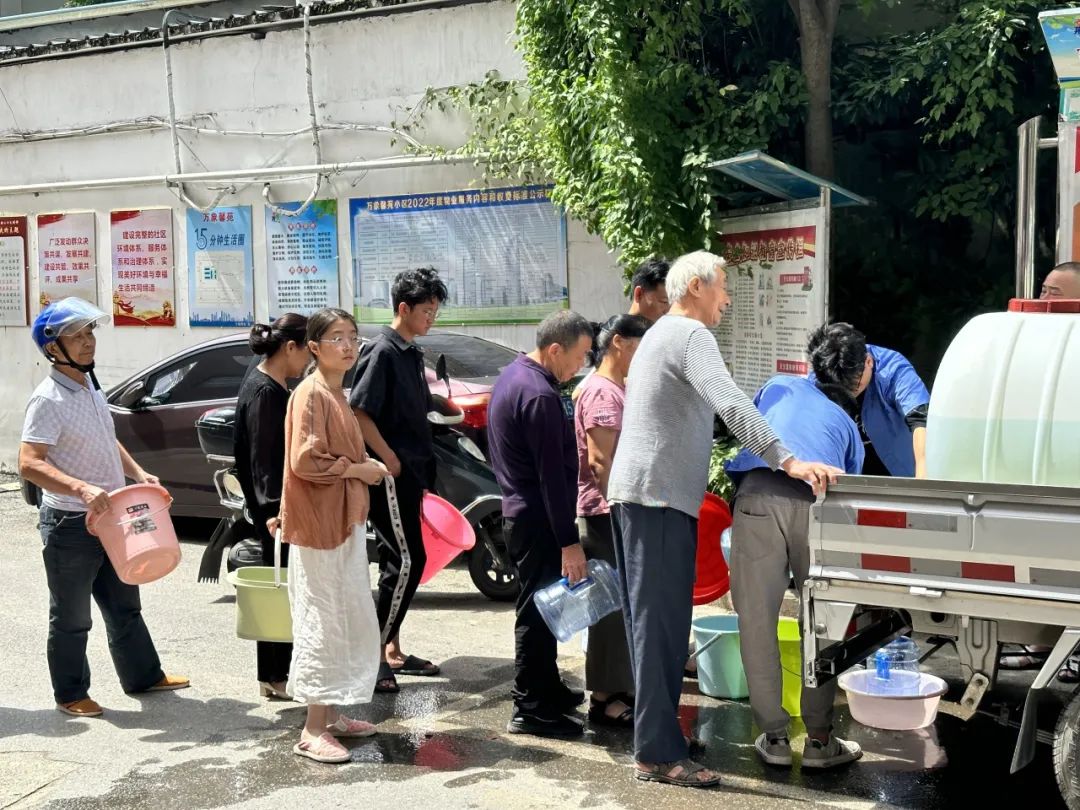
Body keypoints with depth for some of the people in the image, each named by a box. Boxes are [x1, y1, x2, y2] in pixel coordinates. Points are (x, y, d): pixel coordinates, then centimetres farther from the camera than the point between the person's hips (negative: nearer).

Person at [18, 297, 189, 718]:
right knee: (71, 618, 6)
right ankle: (70, 695, 21)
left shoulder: (91, 385, 8)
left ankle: (143, 675, 33)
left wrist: (138, 473, 7)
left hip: (109, 516, 8)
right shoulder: (48, 399, -18)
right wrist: (82, 489, -37)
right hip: (70, 524, -8)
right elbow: (29, 463, -26)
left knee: (124, 605, 20)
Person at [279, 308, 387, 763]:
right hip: (319, 523, -10)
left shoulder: (337, 394, 15)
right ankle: (314, 730, 1)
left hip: (345, 520, 10)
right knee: (322, 622, -5)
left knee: (351, 620, 14)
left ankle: (332, 715, 25)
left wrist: (363, 469, 7)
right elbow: (304, 460, -22)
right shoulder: (310, 394, -14)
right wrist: (358, 469, -15)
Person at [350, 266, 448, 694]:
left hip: (409, 473, 9)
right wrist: (390, 459, -17)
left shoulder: (412, 353, 14)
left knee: (398, 562, 12)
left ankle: (392, 650, 20)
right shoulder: (382, 351, -13)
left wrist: (422, 471, 17)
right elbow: (359, 413, -19)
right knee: (408, 562, -10)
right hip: (389, 475, -9)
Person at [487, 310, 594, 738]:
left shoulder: (513, 374, 11)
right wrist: (570, 542, -20)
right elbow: (551, 475, -23)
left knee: (540, 606, 19)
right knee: (539, 610, -2)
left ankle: (547, 688, 32)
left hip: (520, 510, 10)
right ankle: (531, 708, 6)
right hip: (537, 519, -10)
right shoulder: (539, 396, -22)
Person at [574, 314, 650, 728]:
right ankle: (604, 699, 4)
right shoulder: (601, 392, -15)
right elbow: (600, 461, -21)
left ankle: (620, 689, 24)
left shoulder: (618, 389, 17)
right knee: (612, 605, -4)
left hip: (621, 511, 10)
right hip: (606, 513, -10)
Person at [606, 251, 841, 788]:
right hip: (659, 494, -11)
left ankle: (655, 733, 21)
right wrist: (787, 461, -31)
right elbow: (730, 404, -26)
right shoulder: (690, 334, -11)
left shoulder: (660, 334, 23)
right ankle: (658, 754, -8)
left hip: (636, 493, 11)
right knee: (662, 624, -10)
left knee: (651, 621, 14)